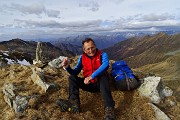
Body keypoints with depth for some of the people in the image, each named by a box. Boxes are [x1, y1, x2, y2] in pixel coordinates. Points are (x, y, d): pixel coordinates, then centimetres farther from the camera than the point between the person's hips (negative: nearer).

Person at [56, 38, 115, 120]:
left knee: (103, 75, -34)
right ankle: (74, 102, -34)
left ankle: (109, 108, -46)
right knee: (71, 78, -11)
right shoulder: (82, 57, 3)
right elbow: (75, 72, 3)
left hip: (100, 83, -3)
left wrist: (92, 76, -39)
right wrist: (67, 67, -18)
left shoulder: (102, 54, -7)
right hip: (88, 84, 4)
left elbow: (105, 65, -28)